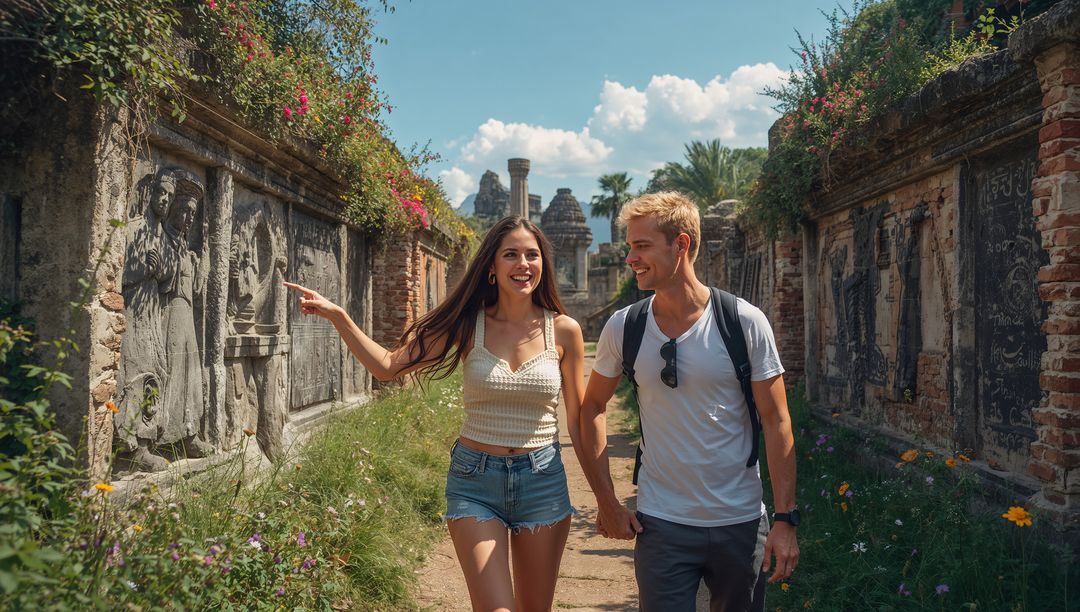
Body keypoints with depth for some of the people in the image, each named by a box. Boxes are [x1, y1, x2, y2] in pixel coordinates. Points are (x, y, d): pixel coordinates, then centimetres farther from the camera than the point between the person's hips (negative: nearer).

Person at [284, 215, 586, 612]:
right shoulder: (468, 324, -4)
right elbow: (388, 366, -5)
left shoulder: (563, 330, -4)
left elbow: (579, 419, 3)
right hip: (474, 480, -1)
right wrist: (337, 317, -15)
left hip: (542, 480, 1)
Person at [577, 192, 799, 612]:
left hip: (740, 521, 0)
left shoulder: (745, 323, -10)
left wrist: (786, 519, -8)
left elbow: (776, 422, -6)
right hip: (661, 525, 1)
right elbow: (591, 409, 6)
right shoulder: (622, 327, -5)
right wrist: (606, 502, 2)